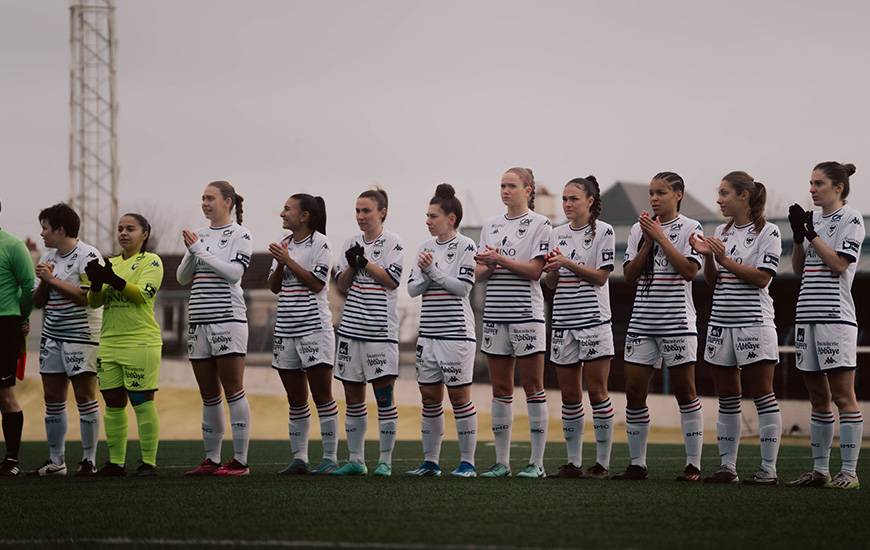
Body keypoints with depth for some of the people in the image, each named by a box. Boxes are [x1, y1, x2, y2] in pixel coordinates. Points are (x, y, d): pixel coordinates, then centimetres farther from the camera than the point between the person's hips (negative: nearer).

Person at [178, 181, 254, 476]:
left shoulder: (239, 234, 0)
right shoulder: (200, 235, 17)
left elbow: (234, 272, -13)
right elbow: (182, 277, 14)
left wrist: (200, 250, -11)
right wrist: (191, 252, -4)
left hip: (228, 319, -6)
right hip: (198, 322, 6)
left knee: (233, 390, -7)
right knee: (208, 394, 8)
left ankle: (240, 460, -7)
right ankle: (211, 460, 12)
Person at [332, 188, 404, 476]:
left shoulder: (392, 243, -1)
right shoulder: (351, 244, 13)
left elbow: (392, 280, -10)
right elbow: (342, 286, 11)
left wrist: (364, 262, -14)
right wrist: (352, 266, -7)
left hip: (381, 330, -5)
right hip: (351, 328, 5)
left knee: (384, 396, -5)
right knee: (353, 397, 8)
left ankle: (385, 461, 0)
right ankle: (355, 460, 14)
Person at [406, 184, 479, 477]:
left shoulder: (465, 246, -5)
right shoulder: (425, 248, 13)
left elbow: (463, 286, -12)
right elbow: (413, 288, 9)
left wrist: (433, 271, -12)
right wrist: (425, 275, -10)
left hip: (456, 332, -6)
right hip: (428, 332, 6)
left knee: (459, 396, -3)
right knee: (429, 396, 7)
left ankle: (467, 462, 1)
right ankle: (430, 461, 13)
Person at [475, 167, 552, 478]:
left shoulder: (539, 224, -1)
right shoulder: (491, 226, 15)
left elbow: (535, 270, -9)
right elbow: (479, 274, 11)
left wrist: (499, 259, -15)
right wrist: (487, 266, -10)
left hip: (526, 313, -5)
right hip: (495, 313, 5)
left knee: (533, 387, -3)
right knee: (500, 389, 6)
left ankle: (537, 462, -2)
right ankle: (501, 462, 10)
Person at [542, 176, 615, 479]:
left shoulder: (603, 231, -3)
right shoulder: (558, 234, 12)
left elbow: (601, 276, -8)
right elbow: (551, 283, 13)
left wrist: (568, 263, -16)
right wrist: (551, 269, -9)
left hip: (594, 320, -5)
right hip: (563, 322, 5)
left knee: (597, 391, -5)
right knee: (569, 394, 5)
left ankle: (603, 462, -1)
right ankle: (574, 462, 10)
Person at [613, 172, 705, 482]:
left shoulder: (690, 229, -1)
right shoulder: (639, 230, 10)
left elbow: (689, 270, -14)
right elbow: (630, 276, 5)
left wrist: (660, 236, -11)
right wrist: (648, 242, -6)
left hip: (677, 322, -4)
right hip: (642, 322, 4)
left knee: (685, 392, 0)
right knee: (634, 394, 1)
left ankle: (693, 465, 4)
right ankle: (637, 464, 8)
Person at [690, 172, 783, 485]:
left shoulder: (768, 232, -4)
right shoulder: (721, 233, 14)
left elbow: (762, 277, -12)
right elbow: (712, 281, 14)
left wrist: (726, 260, -14)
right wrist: (707, 257, -3)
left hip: (753, 323, -6)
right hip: (721, 323, 7)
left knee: (762, 396, -5)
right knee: (727, 400, 8)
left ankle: (769, 470, -3)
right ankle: (727, 467, 11)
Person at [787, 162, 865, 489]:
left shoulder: (850, 219, -2)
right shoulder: (813, 220, 18)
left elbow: (839, 263, -11)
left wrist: (811, 234, -10)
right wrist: (798, 237, 4)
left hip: (836, 317, -7)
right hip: (807, 315, 8)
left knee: (843, 397, -8)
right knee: (818, 399, 9)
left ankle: (849, 472, -9)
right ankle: (820, 470, 12)